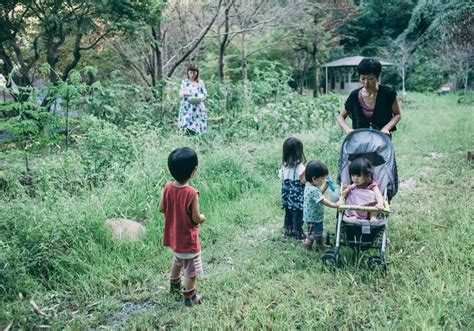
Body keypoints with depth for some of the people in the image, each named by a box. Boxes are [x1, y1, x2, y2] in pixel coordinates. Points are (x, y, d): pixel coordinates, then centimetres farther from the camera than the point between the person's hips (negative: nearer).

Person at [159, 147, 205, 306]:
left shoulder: (168, 187, -13)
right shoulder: (192, 193, -30)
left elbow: (161, 208, -2)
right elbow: (196, 218, -22)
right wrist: (203, 217, -1)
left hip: (174, 236, 7)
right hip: (188, 239, -7)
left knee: (178, 260, 33)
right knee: (191, 270, 15)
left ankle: (174, 284, 53)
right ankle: (189, 297, 30)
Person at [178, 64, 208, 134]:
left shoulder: (200, 83, 7)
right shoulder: (184, 82, 8)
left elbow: (205, 94, 6)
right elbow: (180, 95, 6)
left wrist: (200, 98, -16)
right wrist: (183, 93, -18)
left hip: (197, 109, 0)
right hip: (187, 108, 0)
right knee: (187, 129, -7)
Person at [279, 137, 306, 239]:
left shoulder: (284, 165, -2)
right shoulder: (299, 166, -21)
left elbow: (281, 177, 5)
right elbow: (303, 181, -20)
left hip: (287, 195, 6)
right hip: (297, 196, -6)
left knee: (288, 213, 18)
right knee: (298, 214, 6)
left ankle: (288, 229, 30)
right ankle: (297, 232, 14)